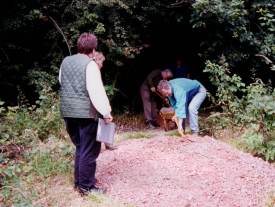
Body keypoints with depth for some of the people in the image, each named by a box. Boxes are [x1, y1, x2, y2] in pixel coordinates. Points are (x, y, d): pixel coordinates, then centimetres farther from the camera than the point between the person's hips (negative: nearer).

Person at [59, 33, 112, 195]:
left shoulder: (65, 61, 10)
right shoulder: (90, 64, -12)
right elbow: (96, 91, -17)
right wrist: (106, 111, -14)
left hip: (68, 112, 7)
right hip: (86, 113, -7)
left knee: (80, 147, 20)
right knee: (89, 150, 2)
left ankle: (79, 180, 28)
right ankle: (86, 186, 7)